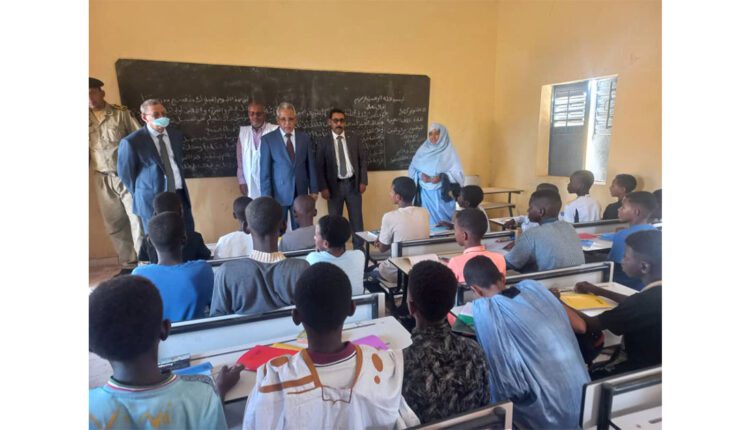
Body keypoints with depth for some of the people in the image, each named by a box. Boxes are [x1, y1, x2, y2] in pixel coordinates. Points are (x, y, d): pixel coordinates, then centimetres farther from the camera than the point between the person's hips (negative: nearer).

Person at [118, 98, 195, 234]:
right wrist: (142, 194, 6)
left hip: (180, 195, 5)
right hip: (152, 200, -4)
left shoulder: (176, 134, 5)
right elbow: (125, 172, -1)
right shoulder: (131, 142, -11)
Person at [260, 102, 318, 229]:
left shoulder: (305, 138, 5)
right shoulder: (268, 139, -4)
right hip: (278, 193, -2)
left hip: (301, 192, 2)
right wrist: (267, 196, -9)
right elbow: (265, 171, -4)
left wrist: (314, 190, 6)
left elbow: (311, 166, 8)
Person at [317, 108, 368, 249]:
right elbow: (320, 166, -2)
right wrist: (323, 187, -9)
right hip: (335, 185, -1)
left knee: (357, 218, 8)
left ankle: (359, 248, 20)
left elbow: (363, 159, 6)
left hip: (353, 183, 2)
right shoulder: (324, 141, -2)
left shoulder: (354, 138, 4)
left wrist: (363, 181, -1)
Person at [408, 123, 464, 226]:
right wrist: (420, 176, -12)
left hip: (442, 195, -3)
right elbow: (412, 170, 8)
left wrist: (442, 177, -22)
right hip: (425, 194, 3)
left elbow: (458, 174, -8)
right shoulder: (422, 151, 7)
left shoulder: (449, 153, -3)